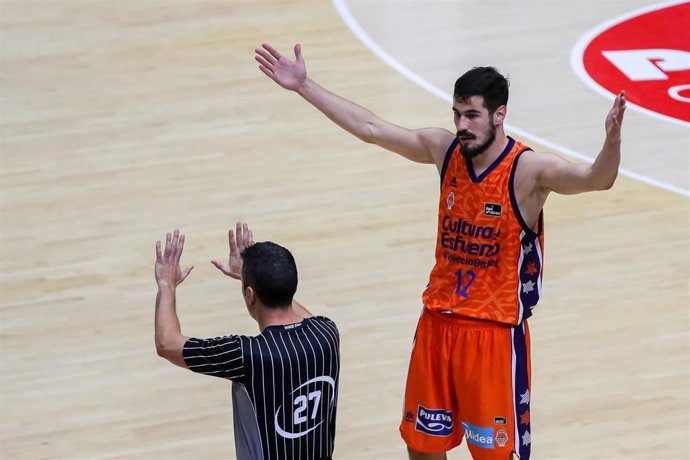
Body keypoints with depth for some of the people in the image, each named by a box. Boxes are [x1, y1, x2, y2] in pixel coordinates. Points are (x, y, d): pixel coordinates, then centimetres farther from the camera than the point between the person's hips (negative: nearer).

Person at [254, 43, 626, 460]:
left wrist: (612, 139, -55)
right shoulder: (446, 149, -2)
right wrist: (304, 86, 4)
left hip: (496, 333, -5)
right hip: (438, 323, 5)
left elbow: (597, 179, -33)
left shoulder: (529, 170, -18)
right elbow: (369, 128, 5)